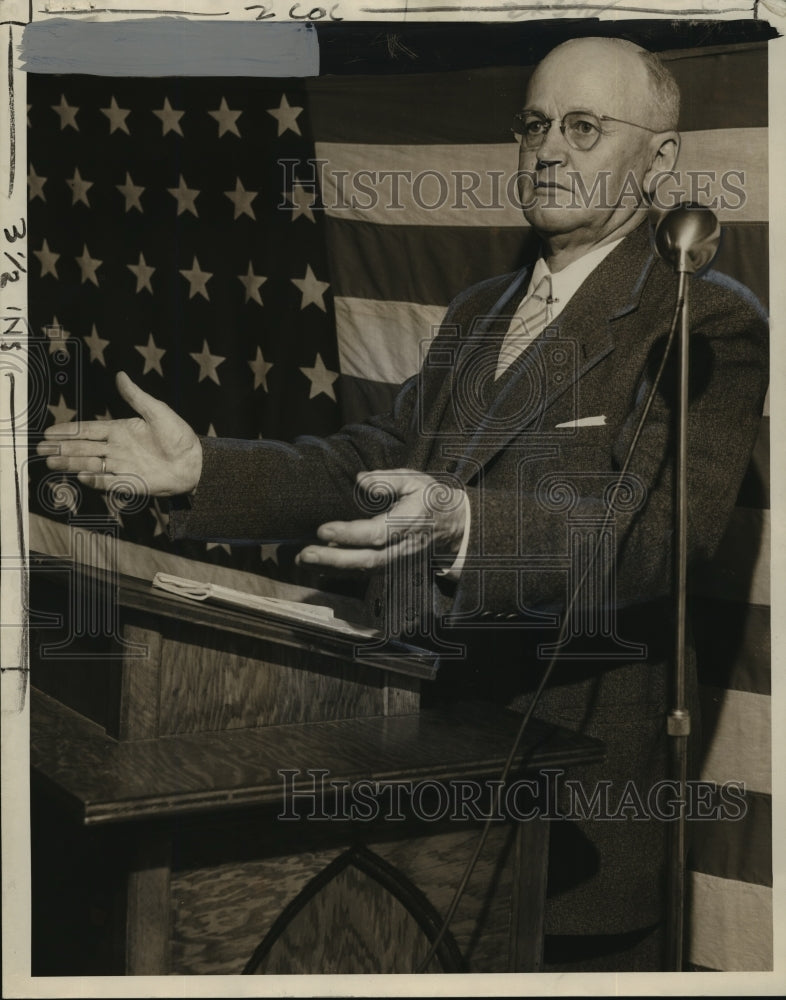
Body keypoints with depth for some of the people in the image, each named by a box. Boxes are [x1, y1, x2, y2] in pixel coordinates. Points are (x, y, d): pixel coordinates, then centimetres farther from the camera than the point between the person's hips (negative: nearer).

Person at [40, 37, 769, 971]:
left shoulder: (710, 323, -9)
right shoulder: (478, 311, 16)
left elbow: (661, 527, -24)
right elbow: (376, 461, 12)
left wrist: (461, 526, -40)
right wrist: (202, 467, -2)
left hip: (583, 749, -7)